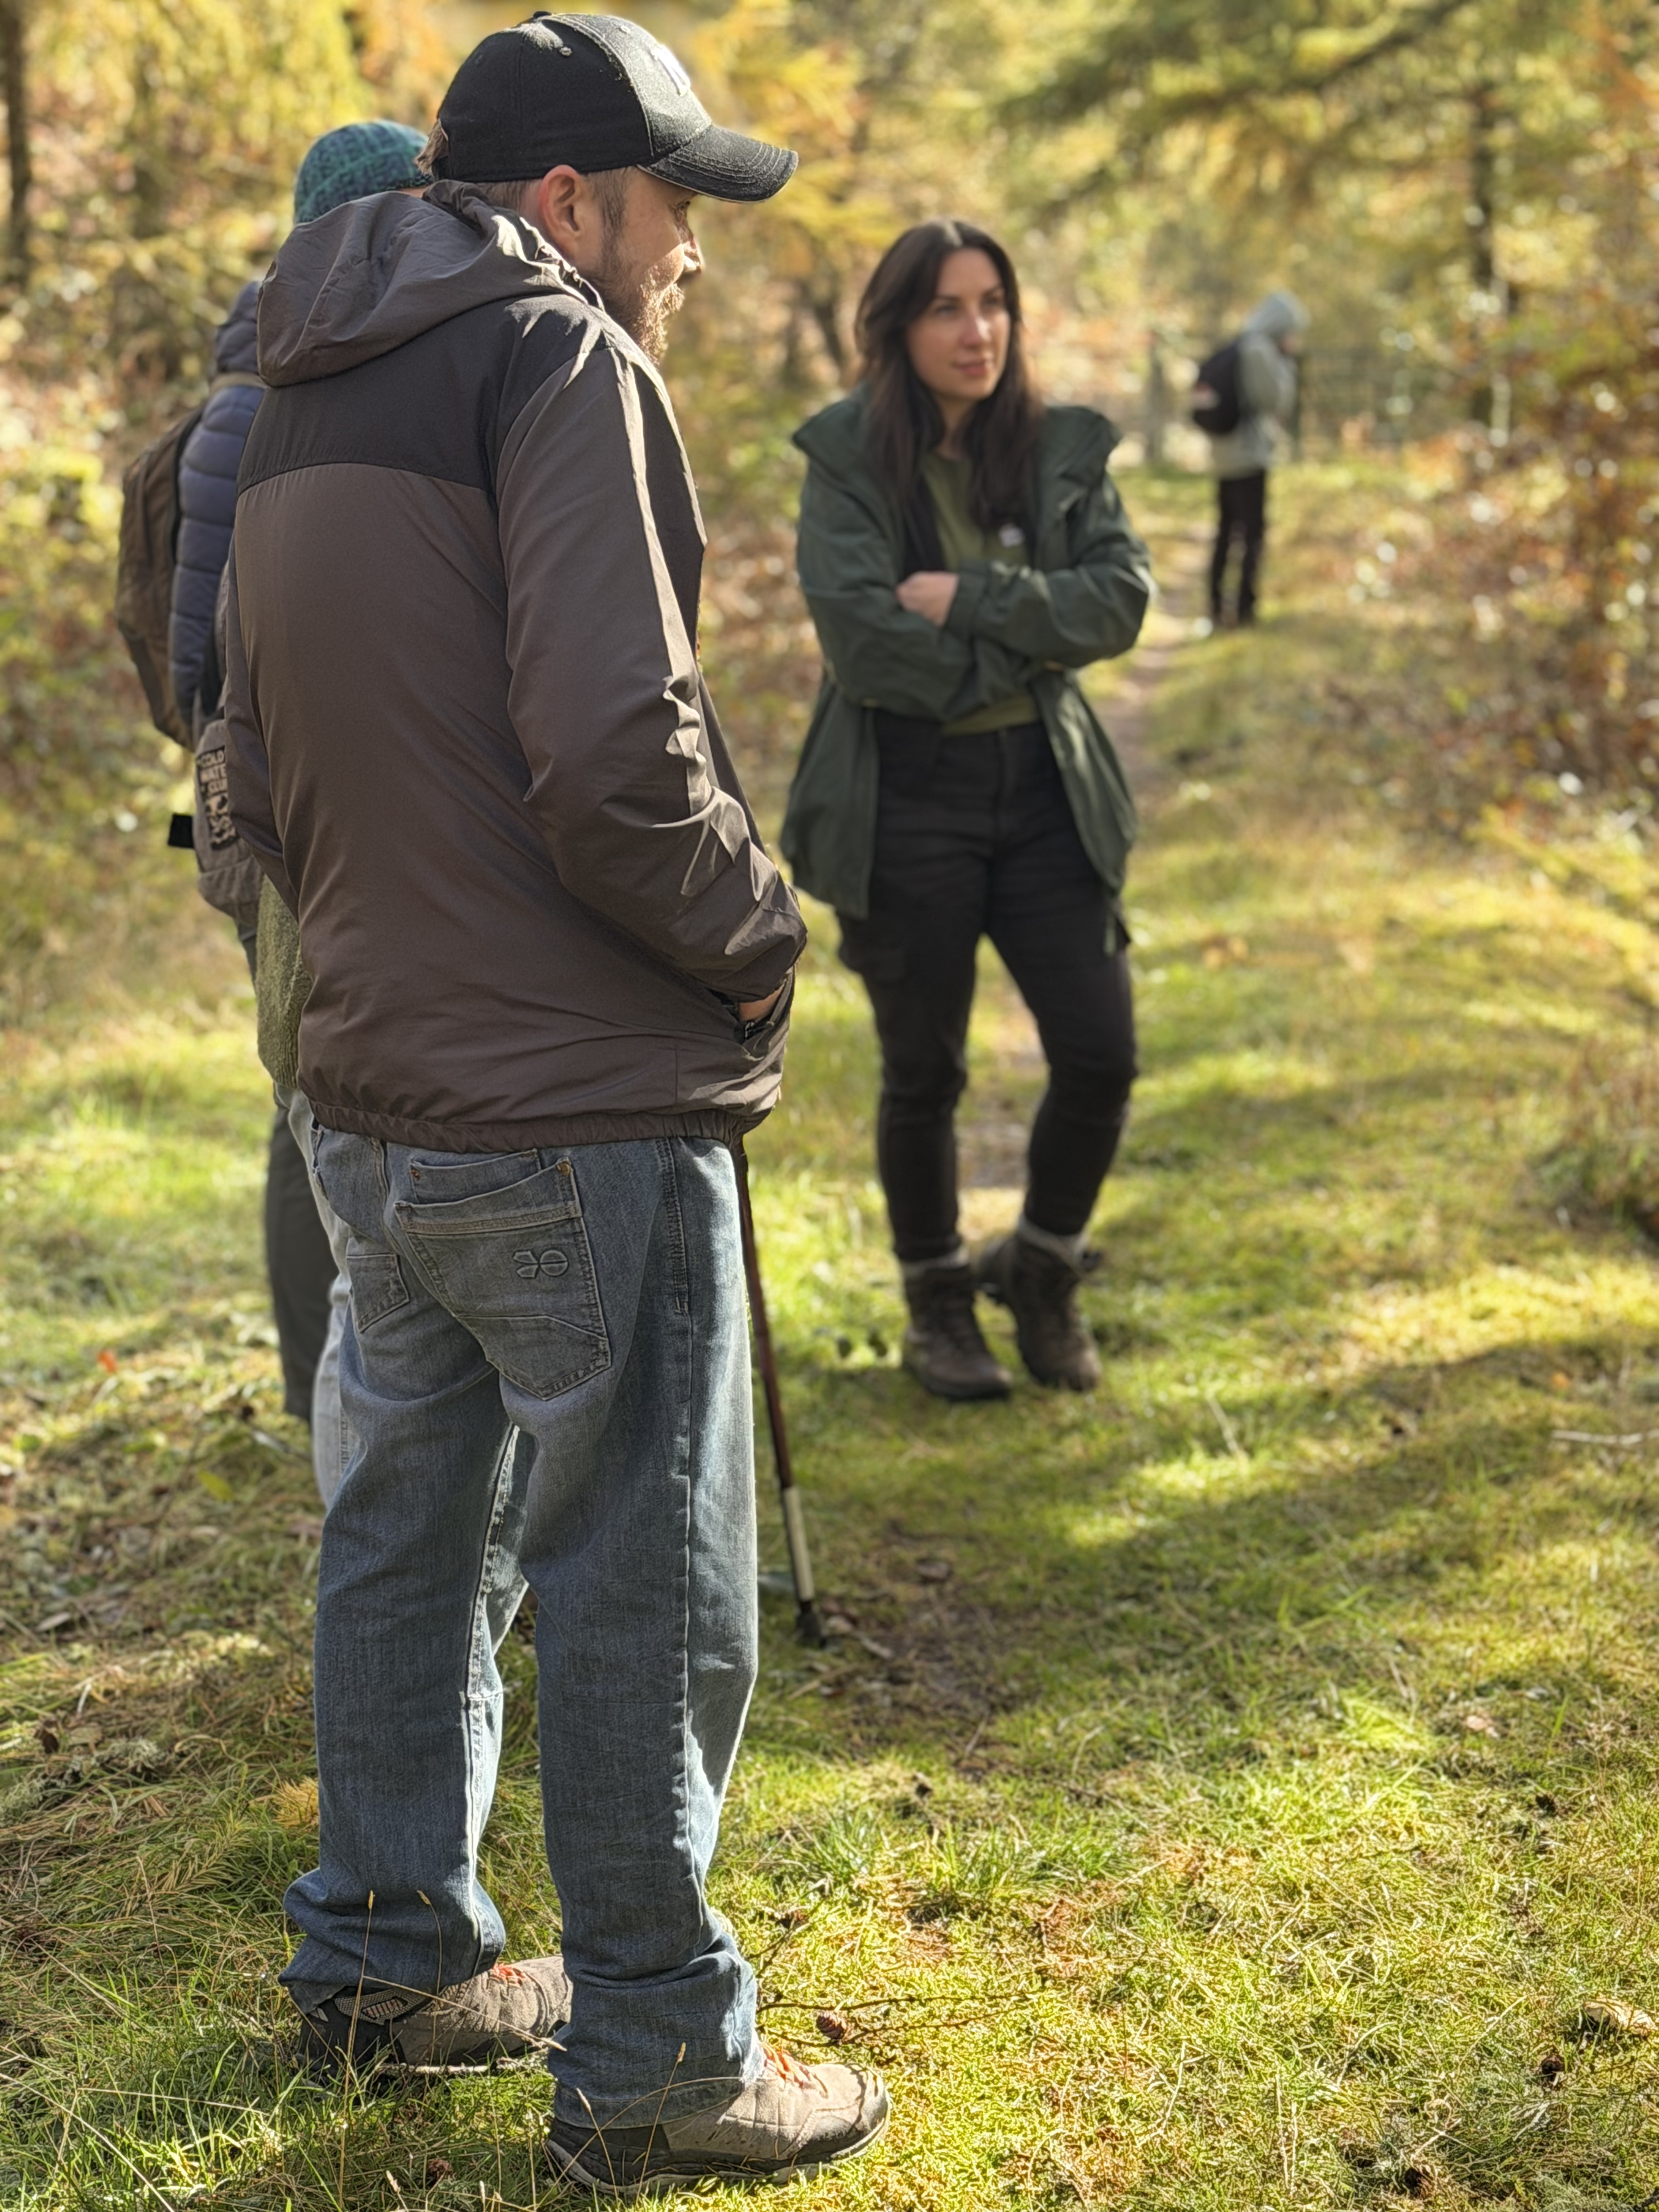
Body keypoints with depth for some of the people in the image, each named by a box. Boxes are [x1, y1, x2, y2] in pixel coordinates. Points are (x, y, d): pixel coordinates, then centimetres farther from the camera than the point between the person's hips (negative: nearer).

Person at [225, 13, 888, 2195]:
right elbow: (614, 763, -24)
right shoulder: (558, 359, -13)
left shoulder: (299, 418, 14)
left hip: (371, 1101, 9)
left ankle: (388, 1954, 35)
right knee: (642, 1596, 3)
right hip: (582, 1118, -9)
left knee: (405, 1530, 21)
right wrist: (761, 930, -8)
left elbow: (266, 782, 17)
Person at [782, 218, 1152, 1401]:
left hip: (1044, 791, 3)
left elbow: (1122, 598, -8)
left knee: (1102, 1054, -1)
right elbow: (861, 636, -17)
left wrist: (970, 599, -18)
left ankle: (1042, 1271, 25)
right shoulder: (846, 459, -5)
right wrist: (1026, 647, -9)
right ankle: (938, 1307, 28)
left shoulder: (1063, 448, 5)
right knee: (924, 1072, 7)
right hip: (904, 798, -3)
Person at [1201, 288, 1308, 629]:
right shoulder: (1260, 349, -12)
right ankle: (1246, 610, -9)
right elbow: (1278, 404, -13)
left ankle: (1216, 610, 18)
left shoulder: (1233, 348, 16)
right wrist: (1287, 366, 0)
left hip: (1224, 456, 9)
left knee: (1226, 531, 15)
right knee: (1253, 532, -6)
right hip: (1250, 455, -9)